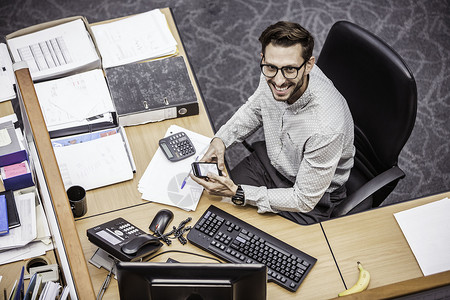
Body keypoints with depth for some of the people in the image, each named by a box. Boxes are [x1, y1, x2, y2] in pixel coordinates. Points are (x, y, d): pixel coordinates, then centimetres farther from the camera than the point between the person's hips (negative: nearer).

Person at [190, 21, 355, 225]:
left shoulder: (325, 128, -40)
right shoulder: (272, 72, -21)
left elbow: (304, 200, -27)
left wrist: (238, 194, -31)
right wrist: (221, 139, -12)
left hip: (313, 198, -5)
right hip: (271, 159, 6)